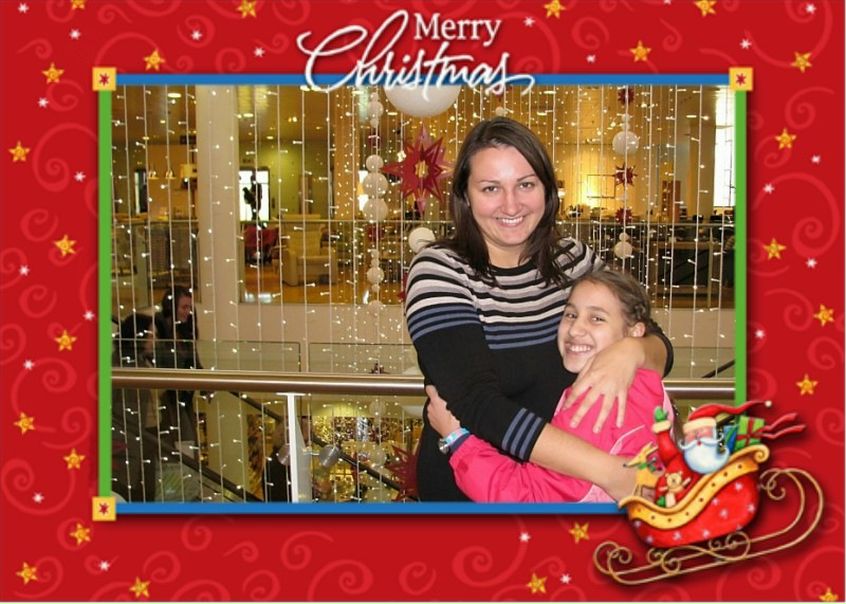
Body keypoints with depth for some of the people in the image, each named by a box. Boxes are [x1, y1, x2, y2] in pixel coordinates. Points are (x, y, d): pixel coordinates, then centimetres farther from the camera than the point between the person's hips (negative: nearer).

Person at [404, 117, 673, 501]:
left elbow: (659, 348, 4)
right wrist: (609, 472, -28)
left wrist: (631, 351, -19)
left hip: (568, 483, 4)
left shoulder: (575, 260, 2)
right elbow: (479, 404, -22)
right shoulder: (439, 271, -11)